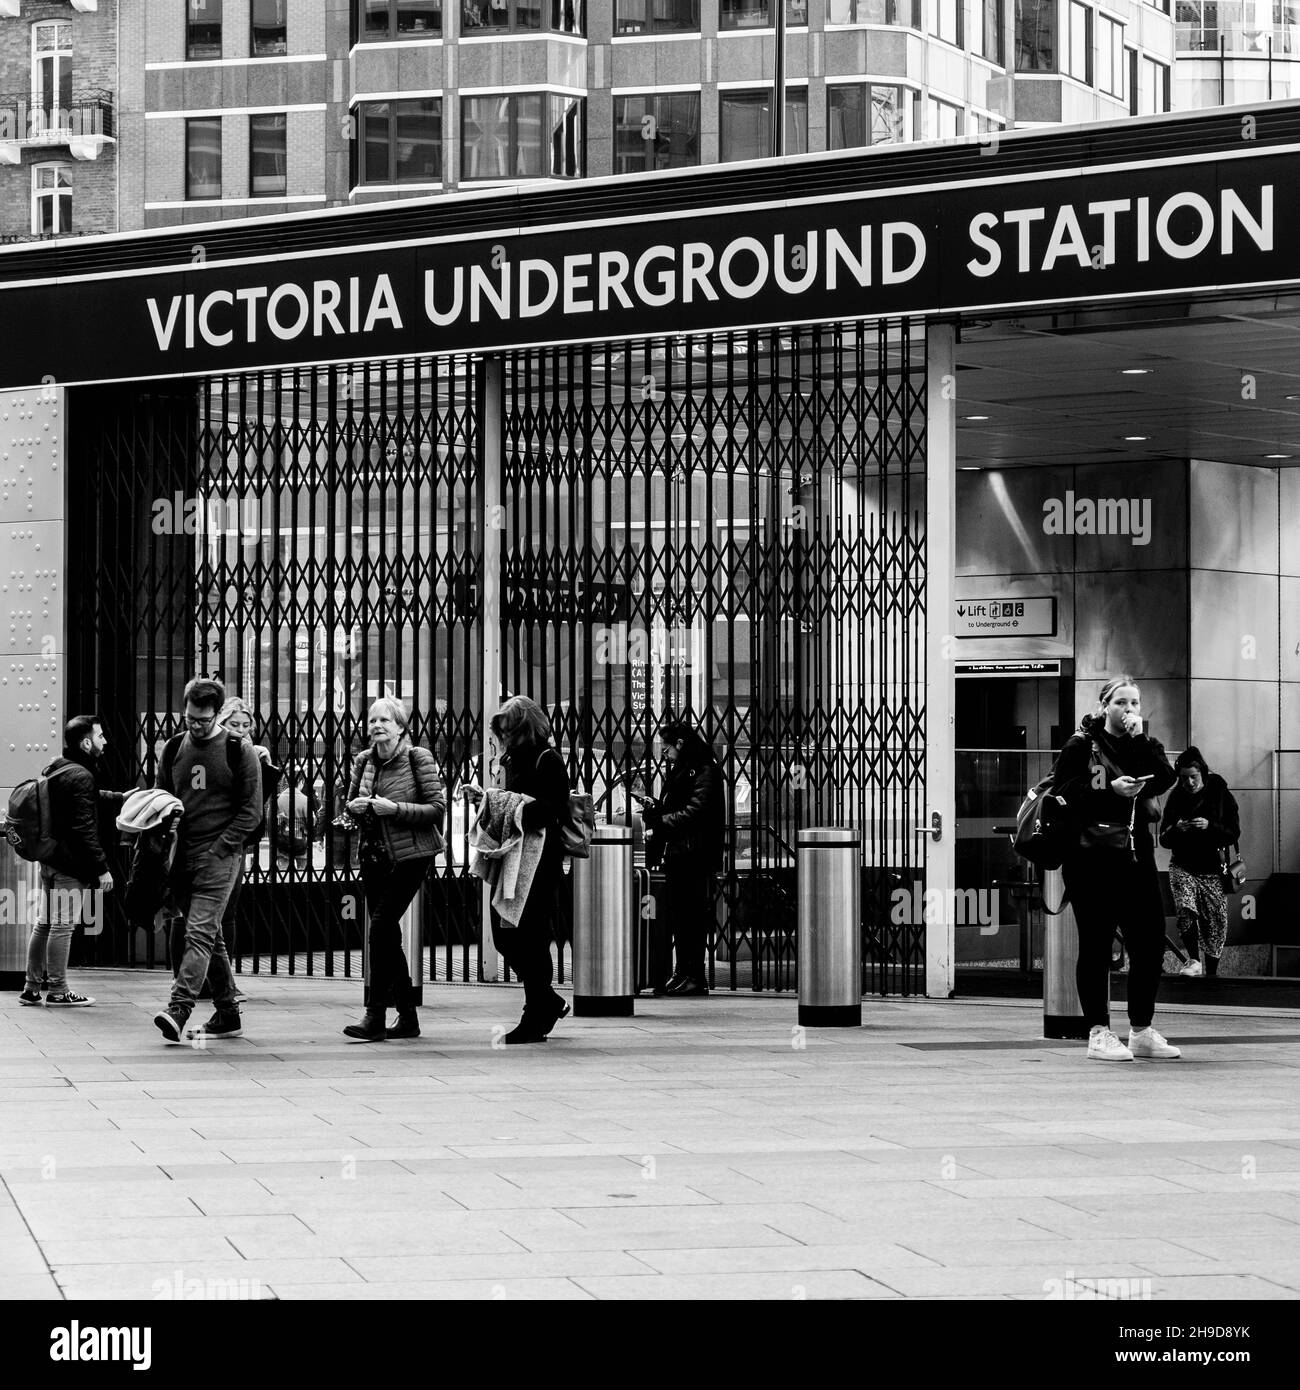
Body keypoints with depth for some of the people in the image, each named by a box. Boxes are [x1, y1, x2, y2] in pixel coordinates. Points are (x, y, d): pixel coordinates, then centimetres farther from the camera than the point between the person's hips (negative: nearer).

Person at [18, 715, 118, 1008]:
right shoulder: (80, 777, -16)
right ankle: (57, 991, 1)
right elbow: (85, 829, -20)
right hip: (70, 864, -10)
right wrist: (101, 868, -19)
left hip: (49, 859, 10)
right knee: (63, 925, -4)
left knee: (44, 923, 13)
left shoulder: (53, 770, 14)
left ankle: (32, 988, 17)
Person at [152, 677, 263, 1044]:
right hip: (182, 857, 6)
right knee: (211, 937, 11)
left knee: (199, 933, -16)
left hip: (219, 855, -6)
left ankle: (178, 1010, -27)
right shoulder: (173, 749, 11)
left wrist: (218, 849, -12)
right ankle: (228, 1015, 18)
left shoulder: (239, 750, -3)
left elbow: (251, 811, -3)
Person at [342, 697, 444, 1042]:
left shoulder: (419, 759, -7)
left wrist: (394, 808, -20)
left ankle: (375, 1017, -12)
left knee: (381, 928, -14)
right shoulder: (364, 762, 8)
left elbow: (437, 808, -10)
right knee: (388, 936, 7)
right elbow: (350, 804, 20)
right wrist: (355, 807, -3)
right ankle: (408, 1018, 16)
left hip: (409, 856, -6)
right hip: (374, 855, 6)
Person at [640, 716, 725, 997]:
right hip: (675, 854, 9)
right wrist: (656, 808, 2)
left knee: (693, 915, -8)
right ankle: (683, 972, 13)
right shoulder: (678, 770, 20)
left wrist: (658, 821, -17)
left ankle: (695, 976, -7)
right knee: (677, 915, 9)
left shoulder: (705, 771, -9)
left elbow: (694, 813, -18)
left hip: (695, 855, -9)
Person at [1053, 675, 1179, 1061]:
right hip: (1091, 859, -5)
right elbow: (1064, 791, -9)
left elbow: (1164, 779, -4)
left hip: (1136, 857, 5)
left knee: (1150, 943, 3)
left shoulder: (1145, 745, 15)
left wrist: (1138, 738, -8)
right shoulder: (1080, 746, 2)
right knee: (1096, 946, -2)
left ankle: (1142, 1032, 15)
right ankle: (1099, 1034, 5)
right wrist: (1112, 790, -17)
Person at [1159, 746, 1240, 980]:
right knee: (1186, 910, -25)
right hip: (1183, 867, 0)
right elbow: (1164, 840, 6)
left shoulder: (1221, 795, -2)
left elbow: (1234, 834, -5)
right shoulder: (1175, 798, 2)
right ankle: (1194, 961, -20)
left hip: (1212, 870, 0)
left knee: (1215, 923, 2)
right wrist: (1176, 829, -16)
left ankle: (1211, 973, 15)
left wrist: (1210, 827, -21)